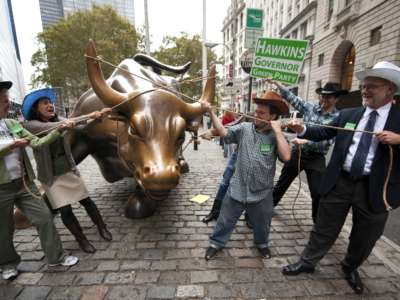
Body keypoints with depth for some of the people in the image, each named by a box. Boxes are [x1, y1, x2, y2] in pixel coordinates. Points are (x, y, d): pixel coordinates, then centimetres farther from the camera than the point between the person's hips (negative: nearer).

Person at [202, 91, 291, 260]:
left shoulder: (276, 136, -6)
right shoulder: (244, 128, -3)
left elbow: (286, 156, -19)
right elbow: (224, 133, -6)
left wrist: (277, 130, -19)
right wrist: (211, 113, -14)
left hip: (262, 193, 0)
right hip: (237, 189, 0)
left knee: (261, 224, 25)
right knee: (225, 220, 16)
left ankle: (261, 243, 55)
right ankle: (216, 243, 41)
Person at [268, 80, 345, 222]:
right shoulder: (310, 107, 1)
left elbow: (327, 141, -15)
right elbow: (292, 97, -1)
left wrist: (305, 142, -25)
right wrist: (276, 83, -7)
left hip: (316, 158, -2)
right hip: (297, 152, 2)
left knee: (318, 193, 5)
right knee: (282, 183, 15)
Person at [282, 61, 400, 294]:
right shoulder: (348, 114, 4)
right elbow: (323, 133, 4)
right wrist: (302, 129, -11)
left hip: (375, 189, -1)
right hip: (340, 182, 1)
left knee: (364, 237, 20)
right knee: (324, 228, 15)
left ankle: (350, 268, 48)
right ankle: (307, 262, 34)